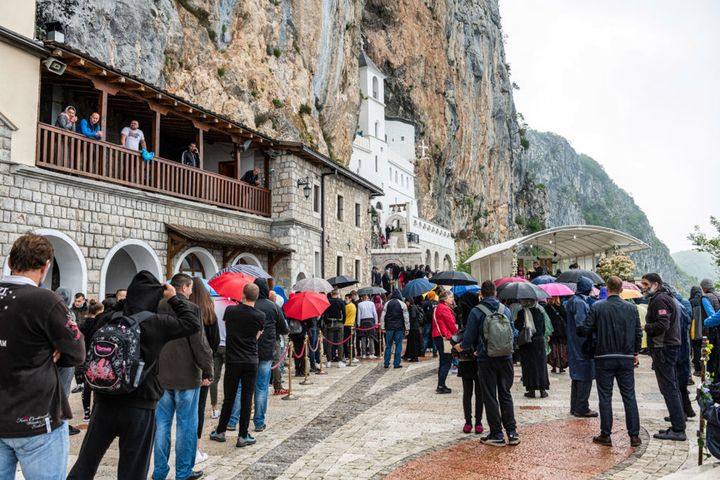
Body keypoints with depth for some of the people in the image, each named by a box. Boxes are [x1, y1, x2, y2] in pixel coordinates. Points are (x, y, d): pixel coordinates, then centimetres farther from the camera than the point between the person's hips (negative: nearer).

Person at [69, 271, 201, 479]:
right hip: (140, 406, -3)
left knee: (86, 461, 17)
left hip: (105, 401, 3)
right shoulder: (156, 323, -11)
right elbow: (193, 323, 0)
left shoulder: (108, 319, -2)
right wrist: (173, 298, 6)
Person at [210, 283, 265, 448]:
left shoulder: (230, 311, -4)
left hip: (232, 360, 1)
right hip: (251, 361, -1)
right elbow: (257, 336, 5)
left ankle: (220, 432, 21)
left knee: (229, 398, 12)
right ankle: (243, 436, 7)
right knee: (246, 399, 4)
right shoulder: (260, 316, -7)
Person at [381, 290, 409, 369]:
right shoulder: (402, 304, -2)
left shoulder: (387, 303, 5)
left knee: (388, 345, 9)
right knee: (398, 345, 3)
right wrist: (407, 328, 3)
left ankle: (386, 363, 10)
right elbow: (406, 317, -2)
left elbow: (383, 316, 5)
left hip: (389, 327, 2)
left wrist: (382, 327, 10)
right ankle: (396, 364, 2)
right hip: (399, 327, -2)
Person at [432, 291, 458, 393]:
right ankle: (441, 386, -7)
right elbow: (451, 323, -13)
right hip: (444, 338, -10)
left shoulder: (438, 308, 18)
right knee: (447, 362, -6)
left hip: (438, 337, 10)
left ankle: (441, 385, 19)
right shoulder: (444, 309, -14)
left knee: (443, 362, 15)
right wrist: (457, 333, 1)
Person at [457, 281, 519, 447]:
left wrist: (460, 346, 13)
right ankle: (512, 432, 14)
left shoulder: (476, 312, -10)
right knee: (506, 395, 14)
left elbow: (469, 338, -8)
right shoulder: (505, 310, 2)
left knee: (490, 397, 6)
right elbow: (514, 332, 10)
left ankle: (496, 435, 9)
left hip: (486, 360, -4)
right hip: (506, 358, 4)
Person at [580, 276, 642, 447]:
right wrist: (635, 353, 17)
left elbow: (585, 330, -9)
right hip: (626, 358, 3)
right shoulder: (631, 308, 0)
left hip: (604, 358, -2)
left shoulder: (597, 307, -9)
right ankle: (634, 435, 11)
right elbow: (638, 333, 4)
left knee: (605, 397, 5)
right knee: (629, 396, 9)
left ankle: (605, 435, 9)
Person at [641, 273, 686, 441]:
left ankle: (678, 430, -7)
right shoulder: (667, 298, 19)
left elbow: (662, 325, -23)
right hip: (672, 346, 11)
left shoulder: (659, 300, -14)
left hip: (663, 349, -11)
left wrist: (644, 327, -11)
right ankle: (678, 426, 20)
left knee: (668, 389, -8)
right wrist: (646, 327, 9)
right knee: (673, 388, 14)